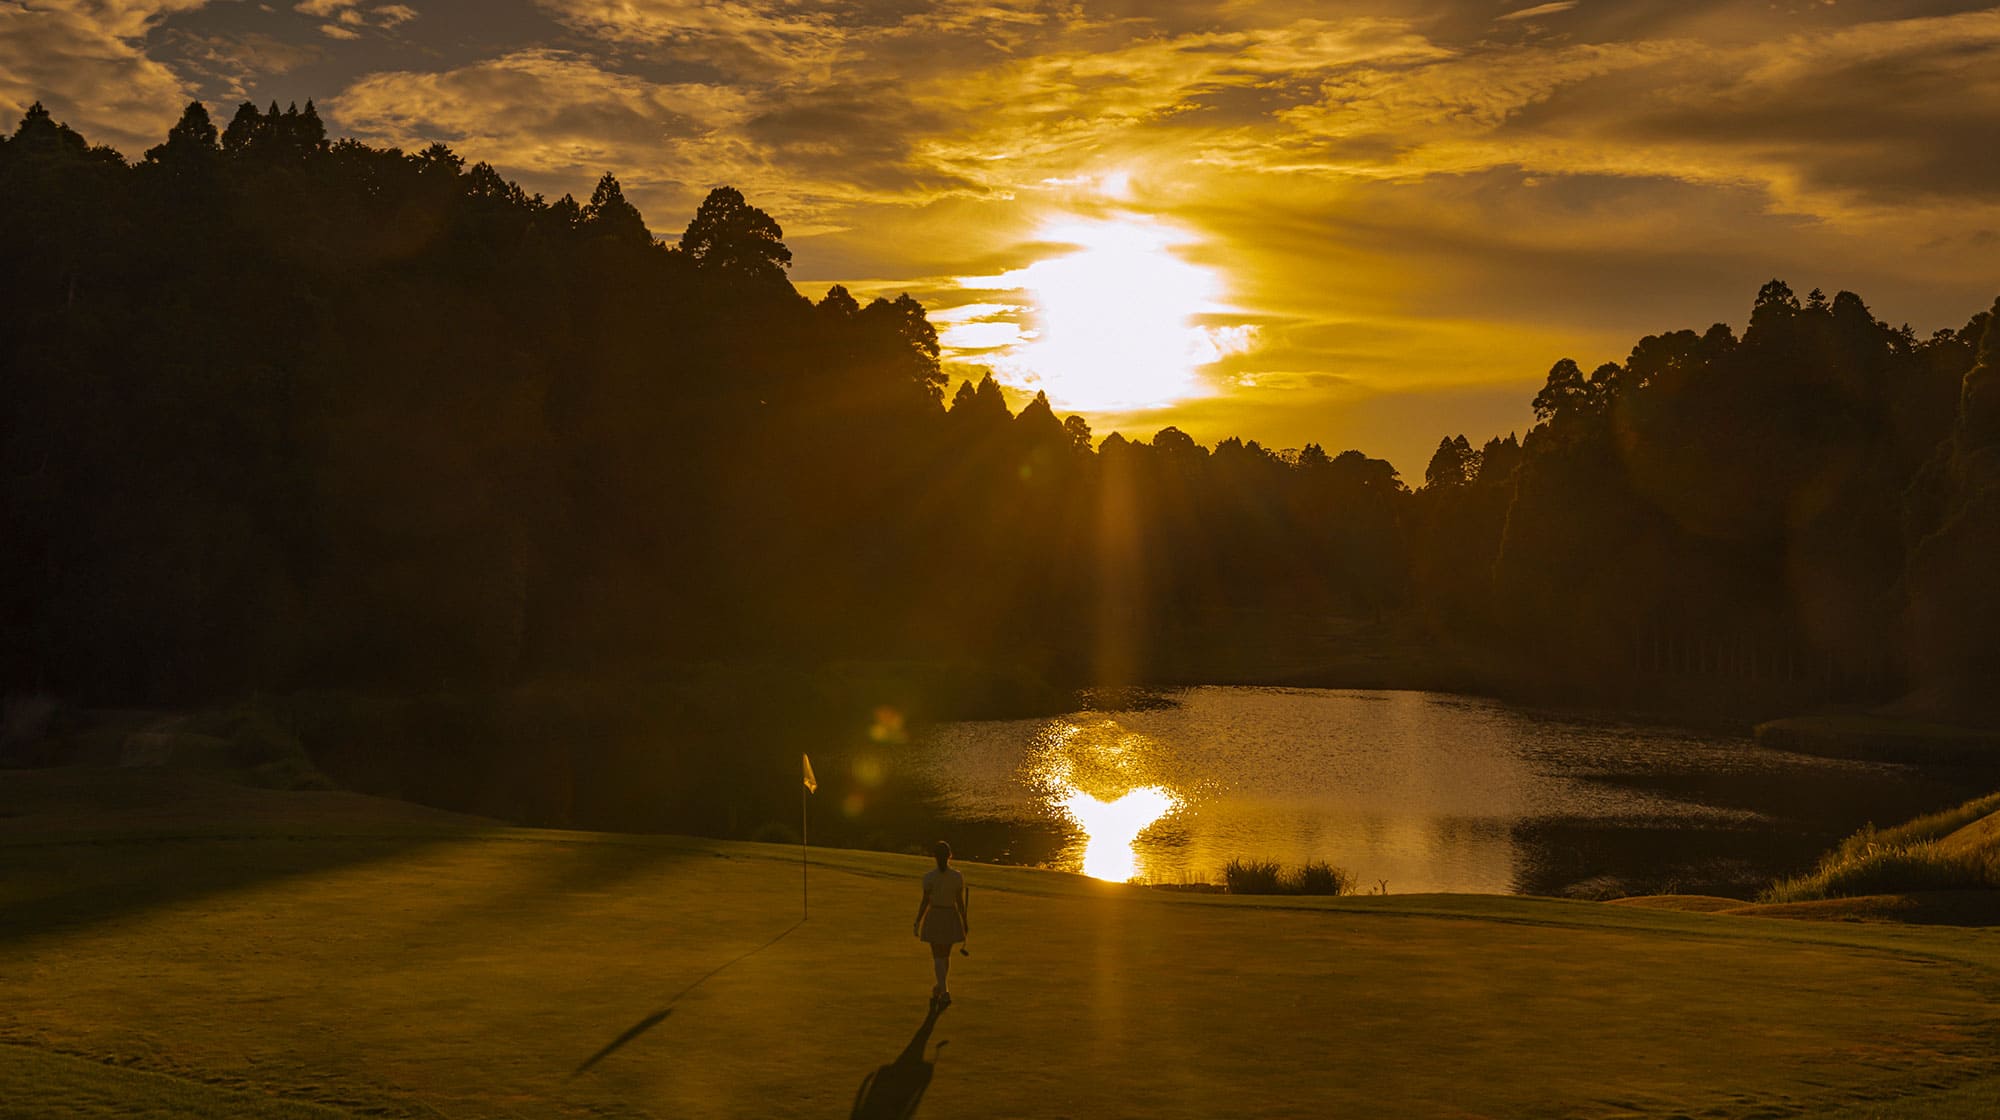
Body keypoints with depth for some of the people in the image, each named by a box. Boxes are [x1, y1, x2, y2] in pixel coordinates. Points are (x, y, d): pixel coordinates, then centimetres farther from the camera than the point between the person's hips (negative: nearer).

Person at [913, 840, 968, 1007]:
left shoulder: (929, 877, -15)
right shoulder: (958, 876, -9)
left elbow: (925, 902, -12)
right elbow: (960, 902, -5)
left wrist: (917, 922, -2)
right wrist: (964, 922, 6)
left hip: (934, 918, -3)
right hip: (952, 918, 3)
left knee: (938, 957, 3)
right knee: (946, 954, 19)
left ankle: (945, 993, -12)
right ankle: (938, 989, 34)